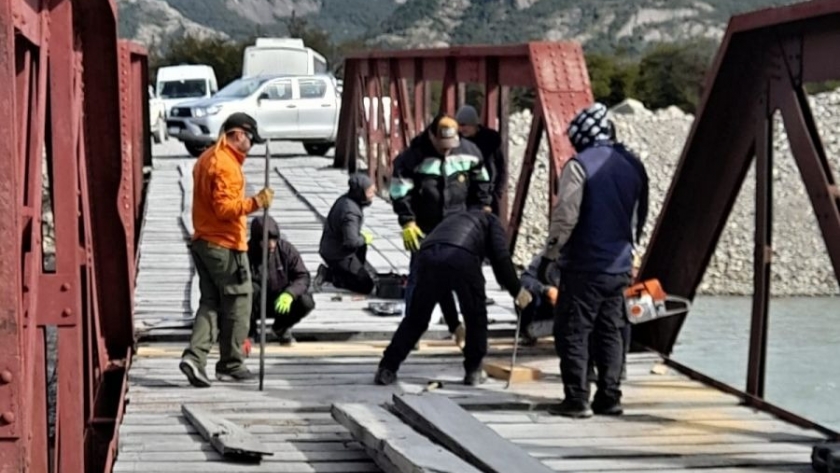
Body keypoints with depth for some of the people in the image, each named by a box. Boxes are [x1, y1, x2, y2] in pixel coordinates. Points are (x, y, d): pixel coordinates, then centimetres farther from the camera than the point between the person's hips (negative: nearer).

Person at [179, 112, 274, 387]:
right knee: (238, 304, 2)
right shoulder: (226, 164, -17)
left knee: (210, 303, 10)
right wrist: (255, 203, -34)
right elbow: (224, 208, -25)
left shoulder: (207, 159, 14)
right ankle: (230, 365, 8)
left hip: (203, 242, 9)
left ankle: (195, 355, -6)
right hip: (225, 246, -9)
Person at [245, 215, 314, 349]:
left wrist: (289, 293, -32)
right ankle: (249, 329, -7)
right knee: (252, 289, -36)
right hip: (255, 305, -3)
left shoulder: (287, 249, -10)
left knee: (306, 302, -24)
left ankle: (281, 327, 10)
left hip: (281, 302, 3)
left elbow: (303, 277, -10)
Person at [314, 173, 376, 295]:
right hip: (338, 256, -9)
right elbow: (351, 241, -34)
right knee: (367, 286, -6)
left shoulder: (345, 199, 1)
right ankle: (330, 274, -6)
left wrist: (361, 234, 7)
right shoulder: (350, 212, -29)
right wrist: (364, 239, -14)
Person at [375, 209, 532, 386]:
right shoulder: (489, 220, 32)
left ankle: (386, 369, 15)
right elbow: (501, 257, 9)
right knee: (476, 318, 18)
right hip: (463, 257, -4)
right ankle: (473, 371, 20)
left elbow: (441, 287, 45)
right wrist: (517, 290, 18)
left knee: (415, 319, 17)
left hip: (427, 255, 4)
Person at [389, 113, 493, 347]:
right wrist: (407, 222, -18)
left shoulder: (468, 151, -4)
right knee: (418, 278, -2)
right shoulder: (413, 157, -15)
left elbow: (480, 182, 11)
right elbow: (400, 192, -13)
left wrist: (484, 208, 9)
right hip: (425, 230, -3)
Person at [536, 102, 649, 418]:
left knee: (573, 333, -1)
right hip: (620, 266, 6)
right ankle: (609, 398, 13)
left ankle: (577, 400, -4)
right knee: (611, 332, 13)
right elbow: (639, 217, 17)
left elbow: (565, 217, -16)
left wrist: (549, 254, -8)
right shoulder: (633, 166, 9)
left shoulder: (580, 165, -12)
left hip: (584, 265, -6)